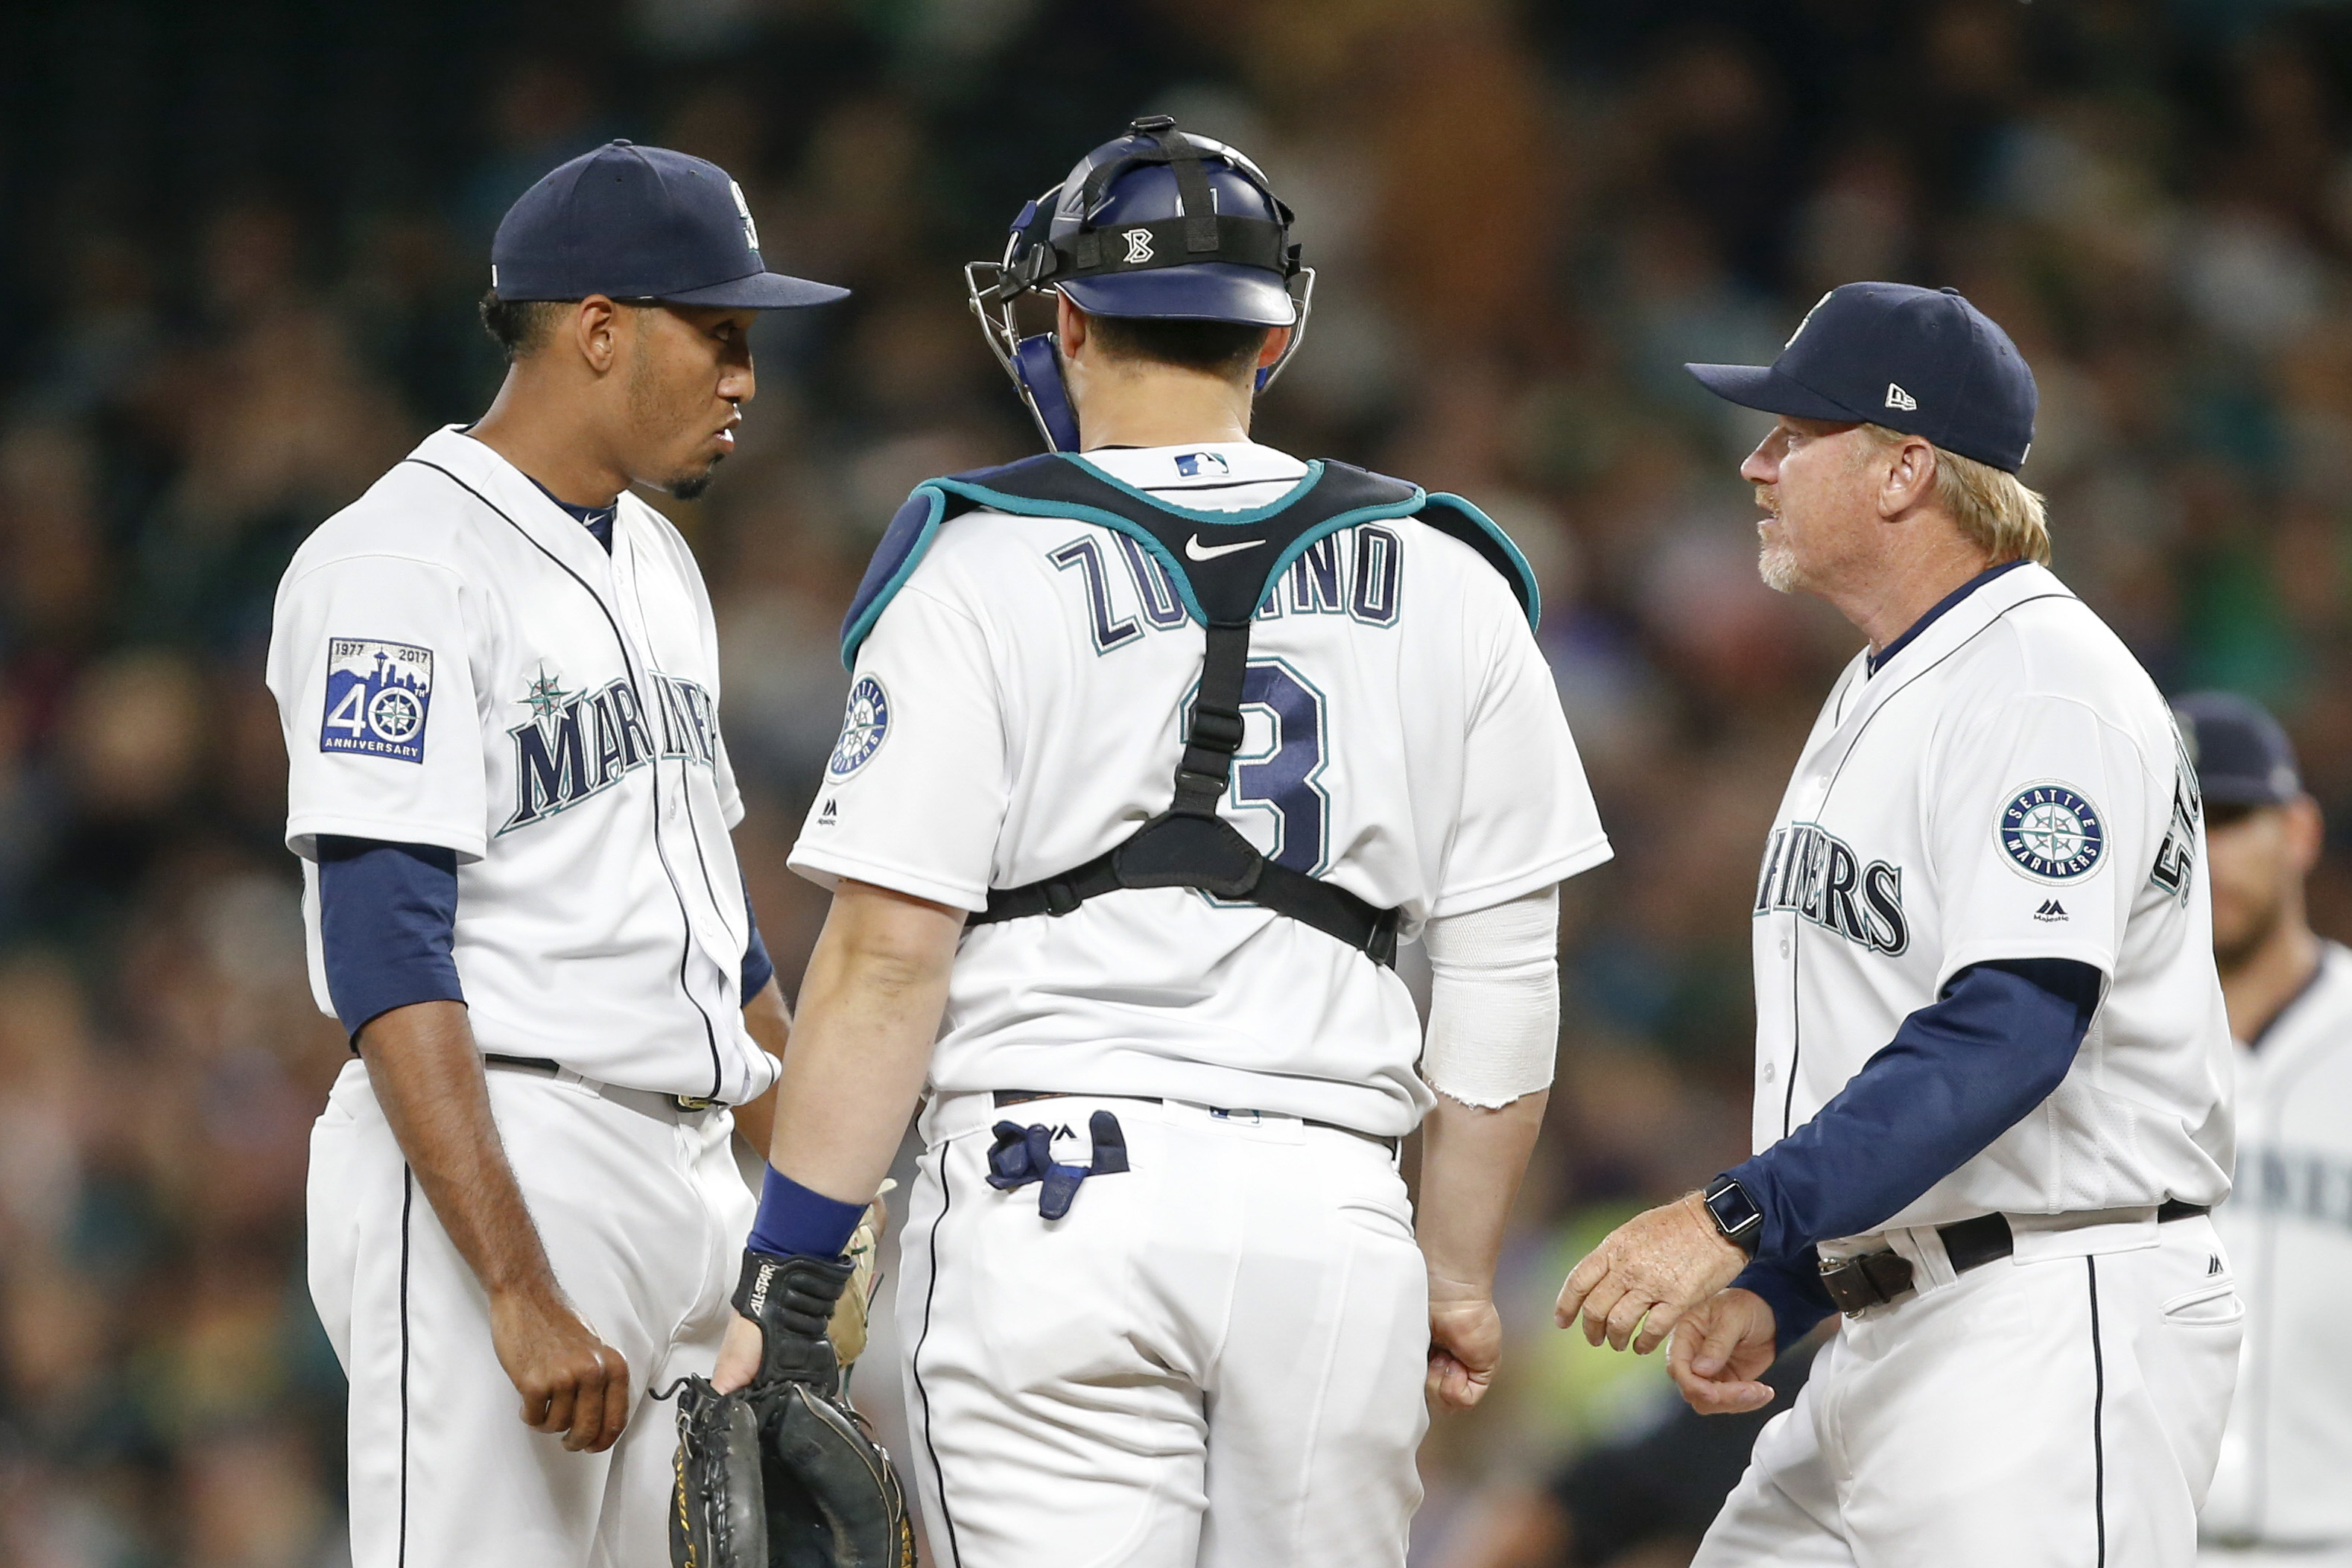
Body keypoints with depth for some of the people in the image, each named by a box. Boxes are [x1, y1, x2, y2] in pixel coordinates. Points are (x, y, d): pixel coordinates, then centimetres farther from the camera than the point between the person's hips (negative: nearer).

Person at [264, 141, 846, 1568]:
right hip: (485, 1173, -9)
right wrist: (520, 1291, -26)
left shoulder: (657, 564, 17)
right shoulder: (402, 565, -12)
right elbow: (388, 956, -19)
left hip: (693, 1176, 9)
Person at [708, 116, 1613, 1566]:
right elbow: (1503, 976, 11)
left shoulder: (986, 575, 0)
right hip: (1331, 1214, 3)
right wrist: (1461, 1272, 19)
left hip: (1054, 1190, -3)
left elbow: (891, 957, -5)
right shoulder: (1443, 591, 10)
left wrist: (787, 1282, -3)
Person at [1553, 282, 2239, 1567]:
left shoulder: (2044, 687, -14)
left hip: (2058, 1328, -10)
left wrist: (1739, 1219, -29)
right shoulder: (1876, 697, 20)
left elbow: (2011, 1031, -26)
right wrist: (1768, 1290, 14)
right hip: (1887, 1346, 11)